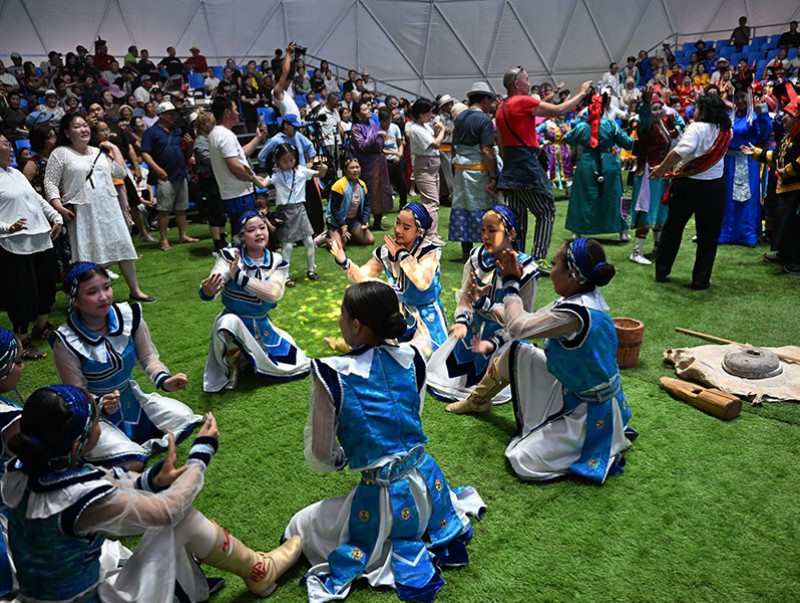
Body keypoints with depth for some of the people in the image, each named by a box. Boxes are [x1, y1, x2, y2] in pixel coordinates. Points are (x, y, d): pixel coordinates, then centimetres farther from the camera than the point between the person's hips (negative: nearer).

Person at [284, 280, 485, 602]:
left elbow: (320, 456, -9)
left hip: (383, 500, -6)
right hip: (428, 482, 6)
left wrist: (342, 457, 13)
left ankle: (401, 555, 2)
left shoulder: (331, 374, -18)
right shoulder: (411, 358, -4)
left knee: (299, 528, 19)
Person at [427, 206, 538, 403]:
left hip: (503, 337, -4)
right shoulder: (477, 258, -3)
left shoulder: (525, 270, -16)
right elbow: (464, 295, 1)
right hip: (472, 332, 5)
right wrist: (461, 320, -19)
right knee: (435, 375, 2)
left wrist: (493, 343, -25)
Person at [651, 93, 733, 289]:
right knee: (709, 236, 9)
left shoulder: (696, 128, -14)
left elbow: (682, 150, -31)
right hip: (715, 186, 4)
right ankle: (701, 279, 11)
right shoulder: (726, 131, 3)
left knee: (672, 229, 12)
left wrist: (662, 168, -25)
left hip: (688, 184, -3)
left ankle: (661, 272, 20)